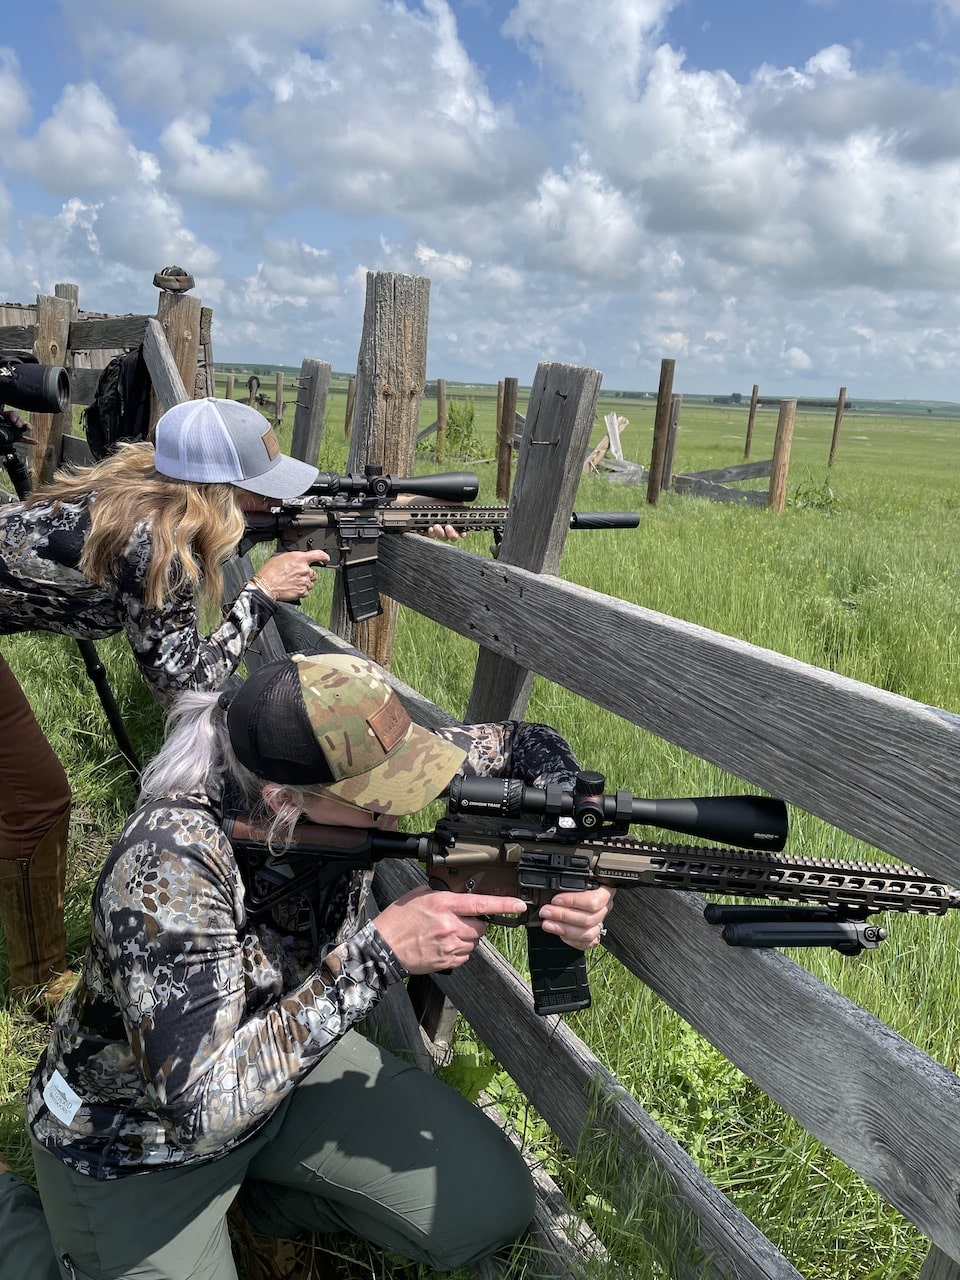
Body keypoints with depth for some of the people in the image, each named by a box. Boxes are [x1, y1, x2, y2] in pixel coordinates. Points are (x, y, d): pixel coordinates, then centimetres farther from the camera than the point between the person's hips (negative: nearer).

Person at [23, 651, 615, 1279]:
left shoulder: (355, 769, -20)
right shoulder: (171, 864, -36)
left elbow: (524, 743, -8)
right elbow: (201, 1108, -37)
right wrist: (380, 952, -40)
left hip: (289, 1061, 5)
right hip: (138, 1139, -4)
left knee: (493, 1205, -5)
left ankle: (260, 1204, 16)